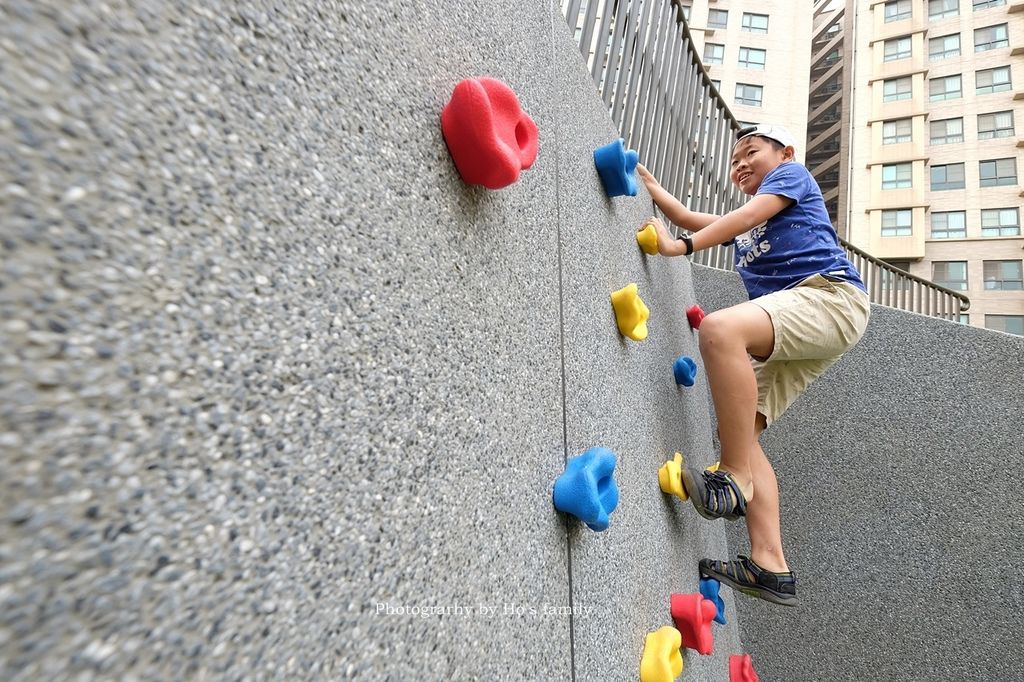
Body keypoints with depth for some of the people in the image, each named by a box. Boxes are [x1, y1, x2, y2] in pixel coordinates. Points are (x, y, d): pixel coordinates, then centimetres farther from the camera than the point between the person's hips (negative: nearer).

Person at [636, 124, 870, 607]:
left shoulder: (792, 174, 15)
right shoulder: (744, 225, 35)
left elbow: (750, 214, -4)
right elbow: (690, 218, 36)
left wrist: (682, 246, -16)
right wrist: (647, 183, 37)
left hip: (831, 295, -8)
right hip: (794, 330, 8)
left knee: (719, 329, -36)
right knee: (739, 431, -6)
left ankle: (734, 479, -31)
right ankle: (770, 566, -7)